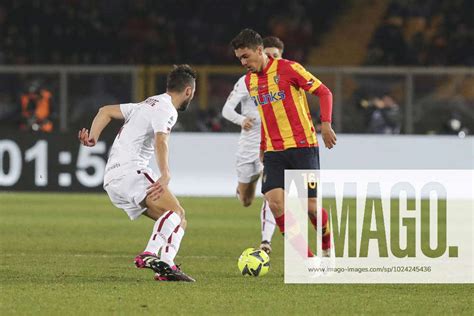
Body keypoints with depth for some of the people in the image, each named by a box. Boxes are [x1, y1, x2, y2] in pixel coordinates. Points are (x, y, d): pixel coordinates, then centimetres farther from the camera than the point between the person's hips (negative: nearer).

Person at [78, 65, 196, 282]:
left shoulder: (148, 104, 27)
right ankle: (150, 255, -42)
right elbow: (160, 141, -23)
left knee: (178, 220, 6)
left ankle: (166, 267, -12)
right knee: (175, 211, -22)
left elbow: (106, 111, 26)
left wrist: (93, 137, 11)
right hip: (128, 170, -9)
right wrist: (165, 176, -34)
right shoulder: (166, 110, -5)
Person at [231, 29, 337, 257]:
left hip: (302, 147, -5)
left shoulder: (288, 69, -8)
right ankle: (308, 260, -7)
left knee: (310, 204, -5)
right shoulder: (249, 80, 11)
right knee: (274, 201, -13)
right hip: (273, 151, 5)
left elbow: (324, 92, -6)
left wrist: (325, 124, -17)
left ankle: (327, 248, 24)